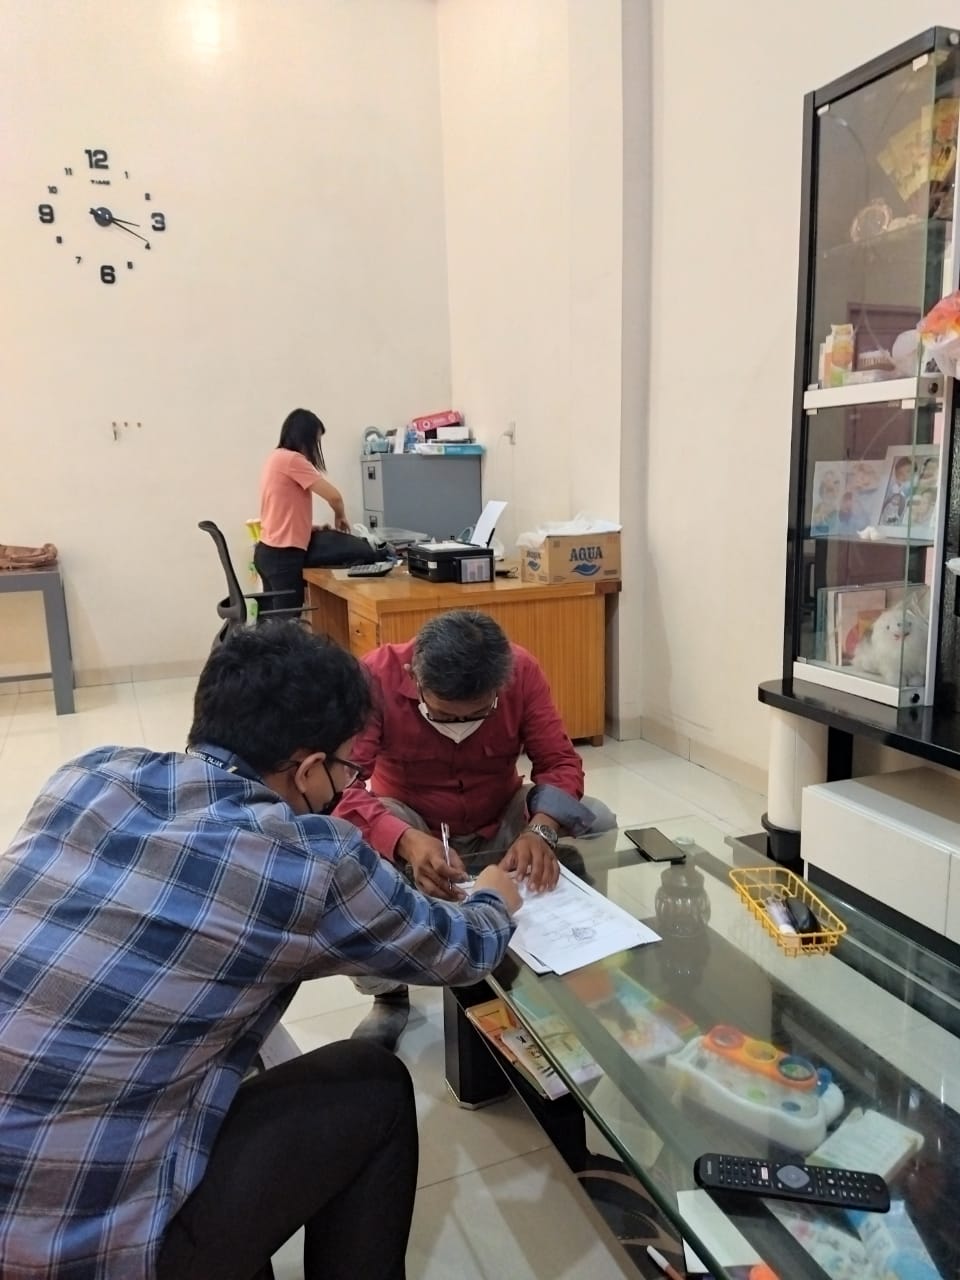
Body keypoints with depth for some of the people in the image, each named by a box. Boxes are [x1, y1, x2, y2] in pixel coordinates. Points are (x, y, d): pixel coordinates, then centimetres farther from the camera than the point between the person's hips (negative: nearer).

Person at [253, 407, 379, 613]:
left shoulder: (277, 457, 16)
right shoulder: (291, 459, -13)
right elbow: (333, 495, -15)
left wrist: (312, 528, 12)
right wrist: (340, 516, 5)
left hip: (269, 551, 10)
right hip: (283, 555, -10)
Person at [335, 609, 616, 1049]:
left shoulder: (522, 670, -22)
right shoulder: (376, 676, -29)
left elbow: (560, 762, -19)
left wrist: (539, 830, -40)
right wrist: (408, 842, -52)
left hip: (501, 822, 2)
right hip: (409, 824, -1)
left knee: (598, 823, -21)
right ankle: (388, 995, -5)